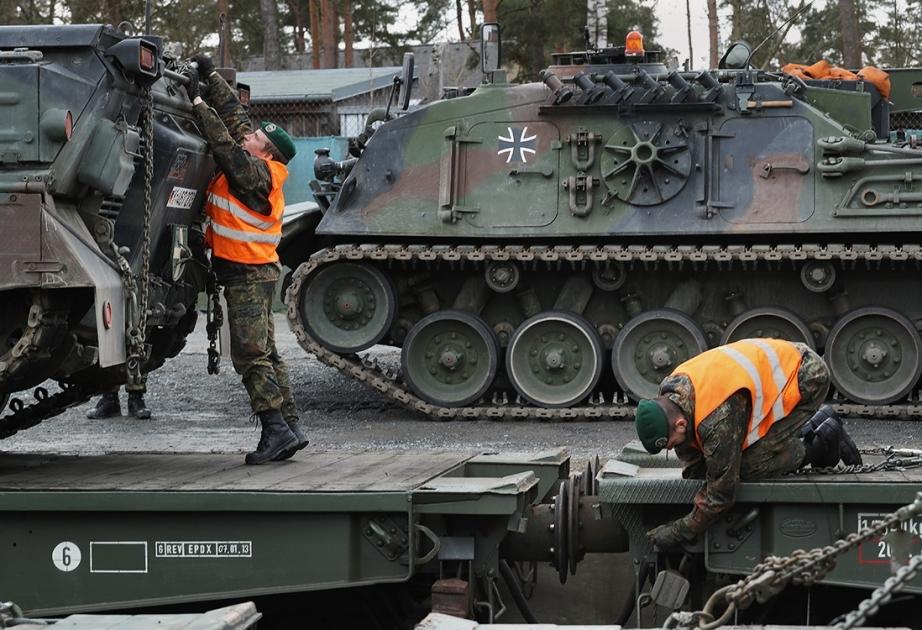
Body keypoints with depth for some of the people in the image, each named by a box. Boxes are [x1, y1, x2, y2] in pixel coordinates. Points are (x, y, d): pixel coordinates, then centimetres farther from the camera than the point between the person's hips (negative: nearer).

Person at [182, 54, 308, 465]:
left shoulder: (256, 173, -15)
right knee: (263, 354, 11)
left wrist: (198, 102, -14)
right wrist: (210, 76, 17)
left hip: (248, 274, -10)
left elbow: (223, 142, -21)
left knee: (251, 355, -10)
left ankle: (277, 430, -12)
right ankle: (289, 427, 12)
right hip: (254, 272, 10)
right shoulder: (255, 167, 9)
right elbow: (233, 113, 15)